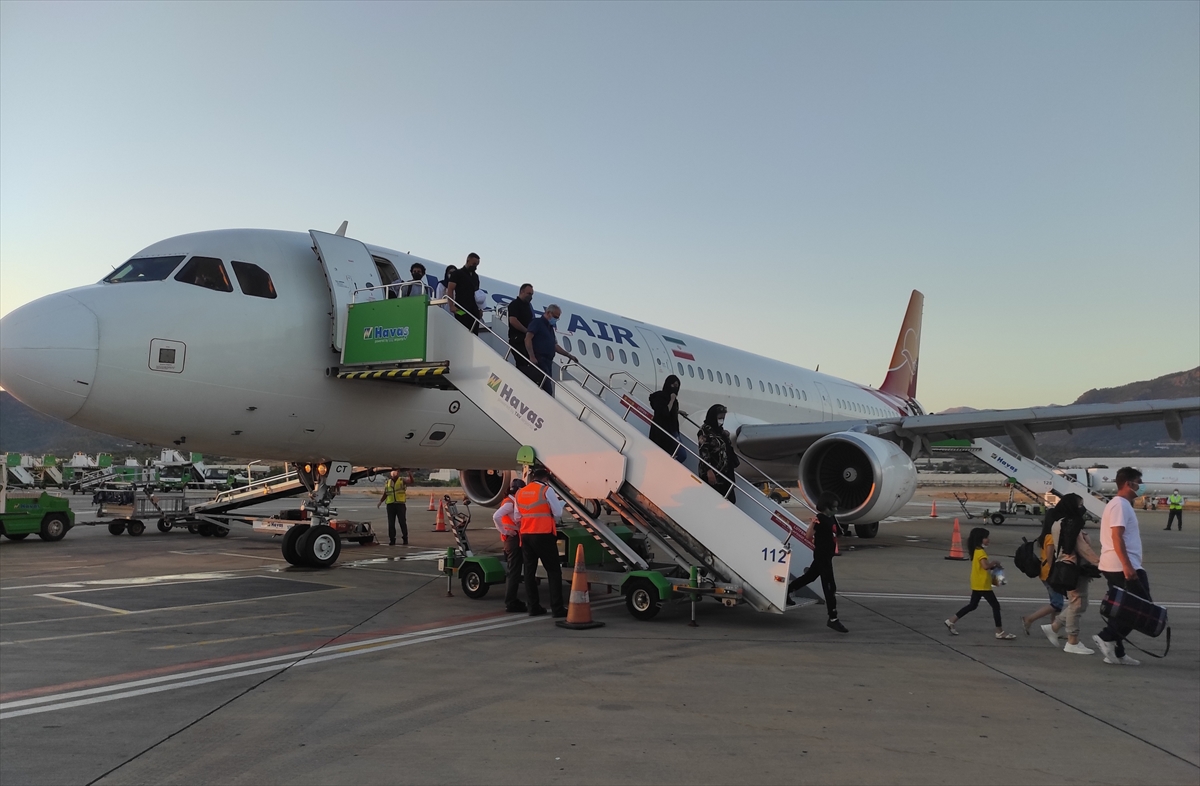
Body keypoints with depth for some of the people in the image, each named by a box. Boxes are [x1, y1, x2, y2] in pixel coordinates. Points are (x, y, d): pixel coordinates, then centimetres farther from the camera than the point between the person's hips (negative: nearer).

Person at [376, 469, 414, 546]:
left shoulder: (402, 481, 5)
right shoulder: (387, 483, 14)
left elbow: (412, 481, -9)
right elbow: (385, 495, 17)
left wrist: (410, 475, -28)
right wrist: (380, 502, 4)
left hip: (400, 504, -3)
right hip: (390, 505, 3)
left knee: (402, 522, -1)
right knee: (391, 523, 3)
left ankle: (405, 539, 8)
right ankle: (392, 540, 9)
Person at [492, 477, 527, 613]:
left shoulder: (513, 502, 16)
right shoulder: (509, 502, -14)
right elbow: (496, 517, -27)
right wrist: (504, 531, -19)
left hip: (515, 539, 10)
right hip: (512, 539, -10)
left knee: (513, 571, 15)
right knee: (513, 572, -6)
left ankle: (512, 601, 23)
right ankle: (510, 604, -3)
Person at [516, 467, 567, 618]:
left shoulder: (519, 493, 11)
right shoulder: (546, 490, -6)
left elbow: (517, 517, 14)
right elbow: (558, 512, -4)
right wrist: (560, 502, 14)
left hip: (526, 536, 5)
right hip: (544, 535, -5)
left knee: (529, 571, 10)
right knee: (553, 571, 1)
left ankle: (534, 607, 11)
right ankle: (557, 608, -3)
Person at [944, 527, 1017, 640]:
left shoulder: (977, 550, 13)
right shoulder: (981, 552, -18)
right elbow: (985, 566, -32)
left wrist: (992, 566, 6)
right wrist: (994, 563, -14)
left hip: (977, 584, 10)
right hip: (982, 585, -10)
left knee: (972, 605, 16)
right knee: (996, 606, -2)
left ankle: (950, 621, 15)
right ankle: (1000, 632, 2)